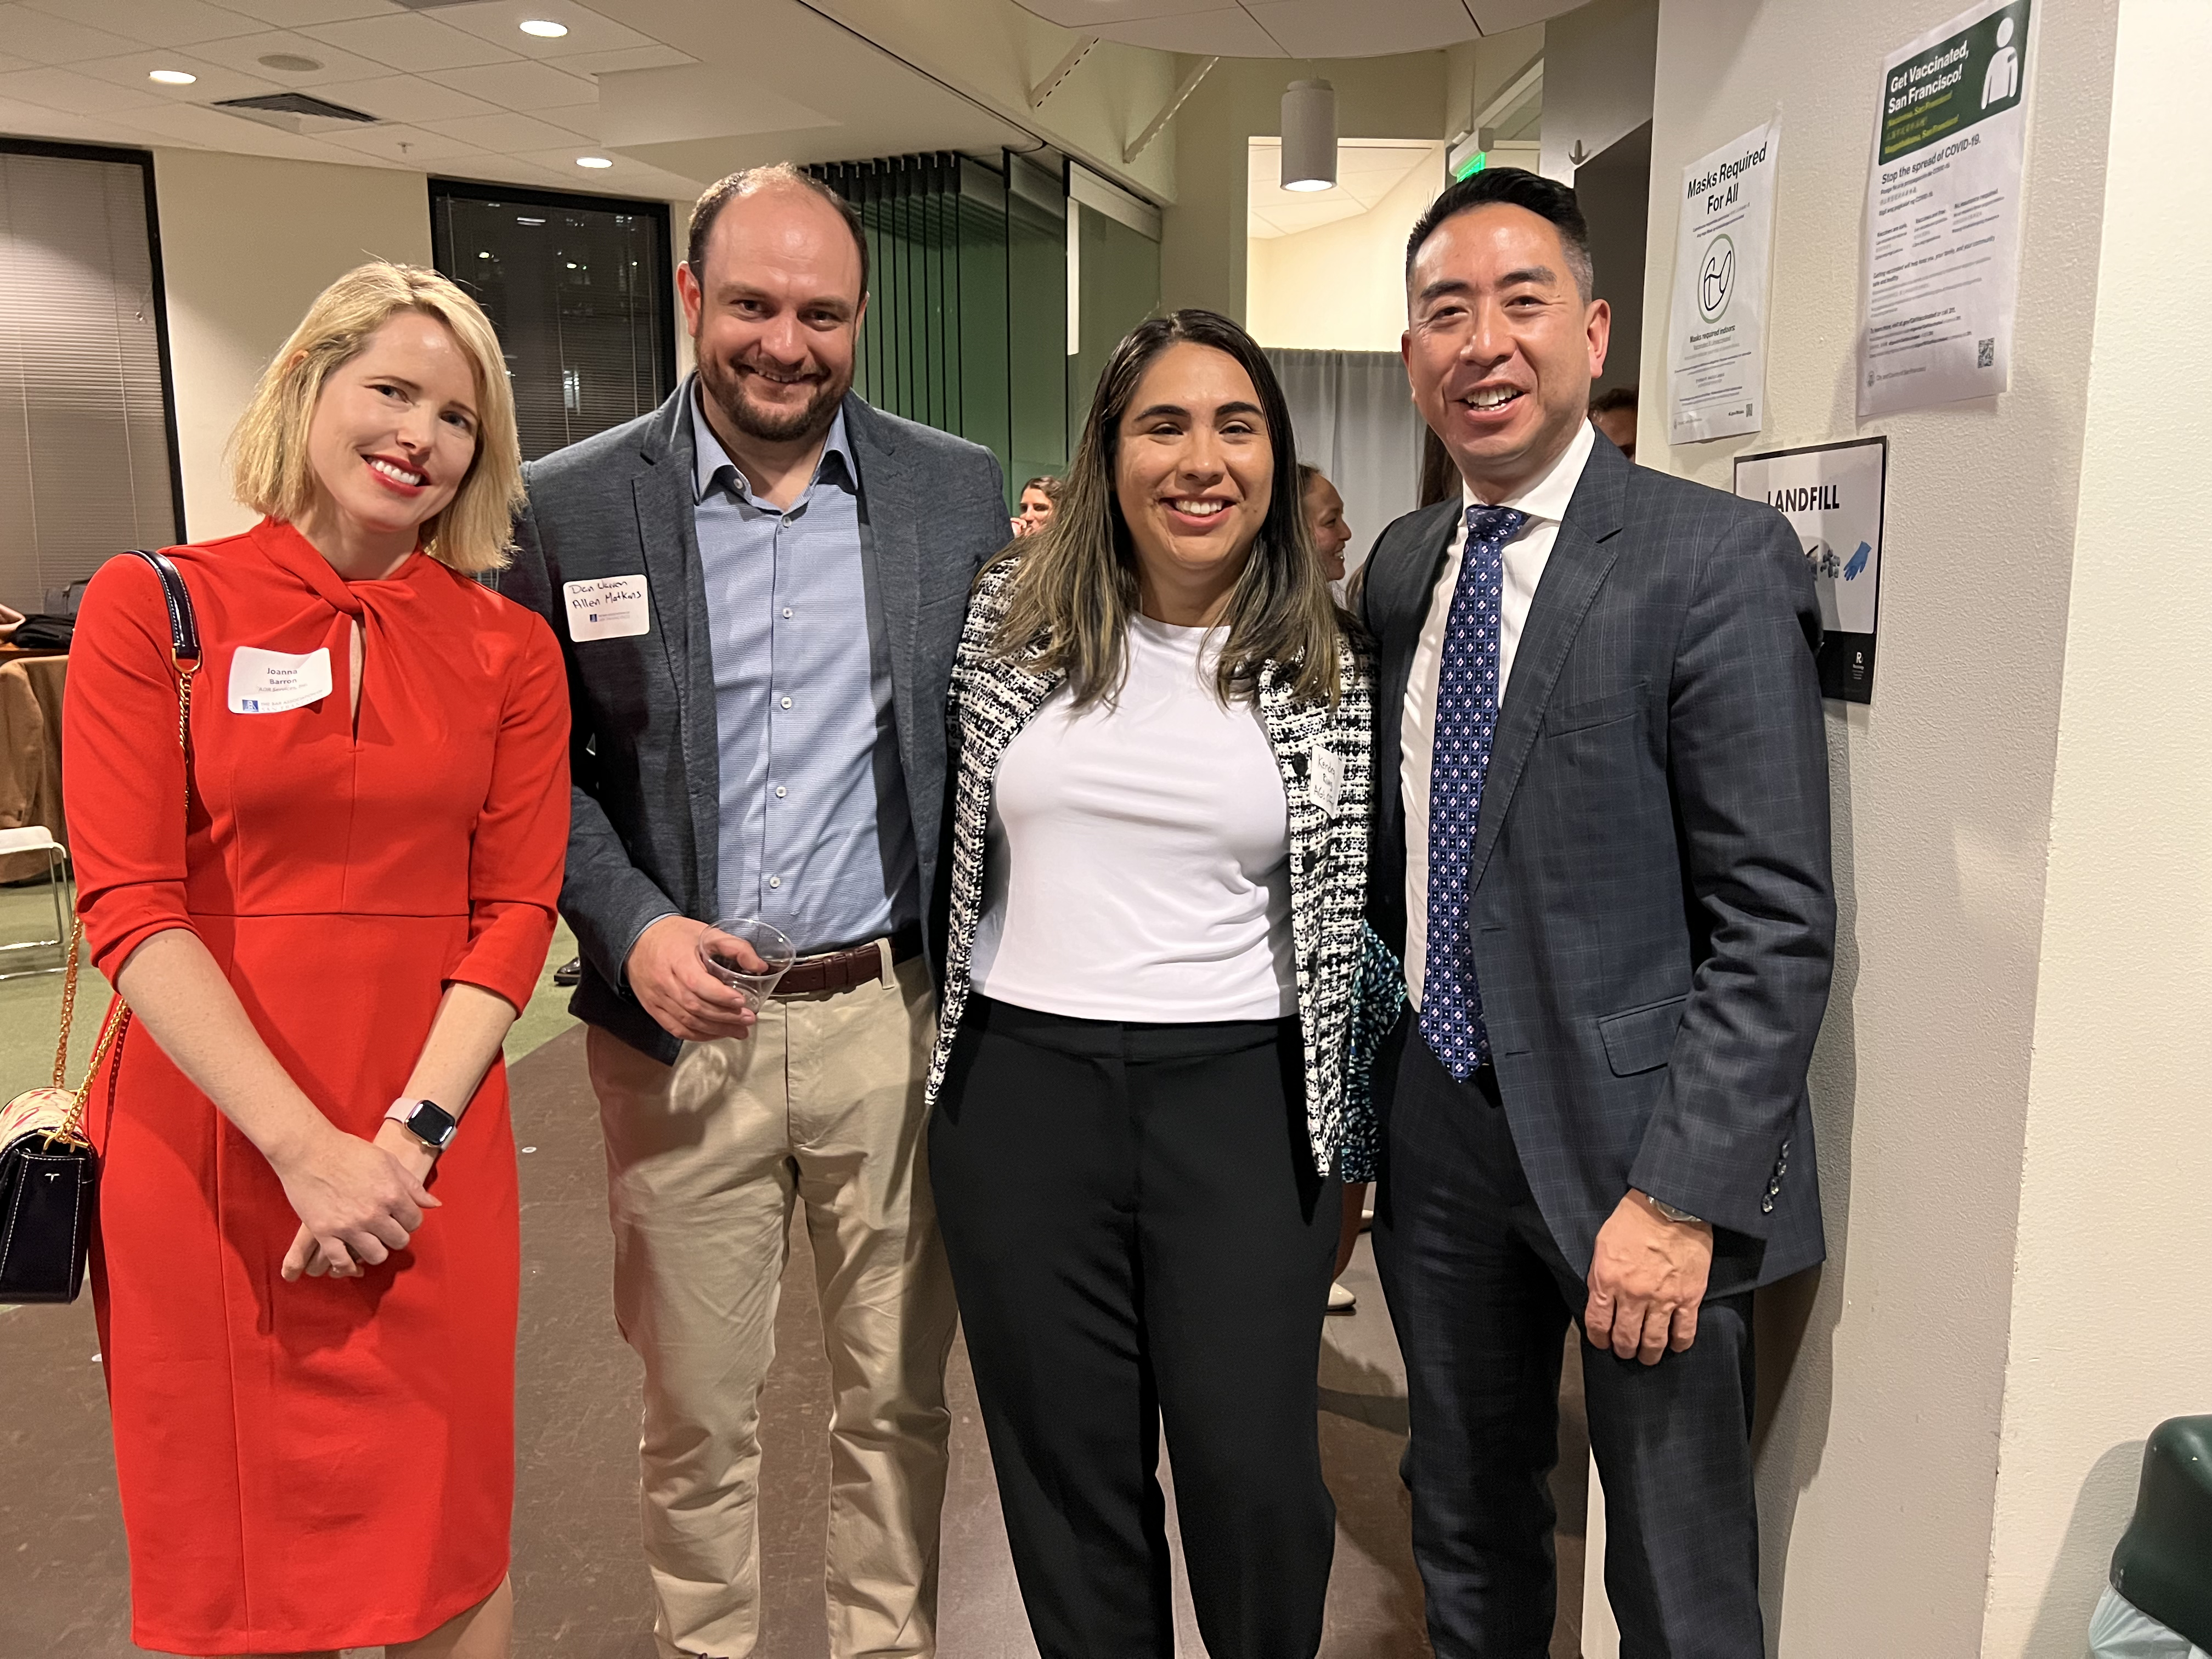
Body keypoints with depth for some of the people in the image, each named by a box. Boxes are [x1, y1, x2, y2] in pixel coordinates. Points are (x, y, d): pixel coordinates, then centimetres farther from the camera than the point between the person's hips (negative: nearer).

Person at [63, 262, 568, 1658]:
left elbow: (516, 912, -1)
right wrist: (305, 1145, -16)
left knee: (442, 1539, 11)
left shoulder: (509, 650, 4)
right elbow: (132, 907, -9)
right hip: (208, 1137, -1)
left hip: (432, 1150, 1)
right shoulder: (153, 608, -2)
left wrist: (410, 1136, -12)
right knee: (231, 1542, 14)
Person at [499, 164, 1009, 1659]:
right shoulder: (570, 506, -2)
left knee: (900, 1396, 16)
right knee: (697, 1412, 16)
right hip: (679, 1026, 0)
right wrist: (629, 925, -12)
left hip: (894, 1017, 1)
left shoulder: (962, 493, 1)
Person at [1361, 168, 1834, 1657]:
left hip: (1634, 1145, -5)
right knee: (1465, 1532, 22)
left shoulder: (1718, 559, -12)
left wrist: (1681, 1196, -19)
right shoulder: (1402, 564, 7)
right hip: (1438, 1129, 5)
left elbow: (1777, 922, -15)